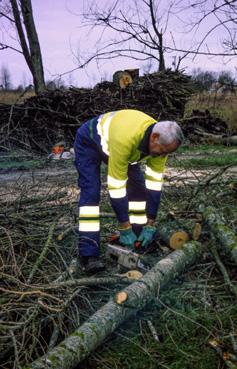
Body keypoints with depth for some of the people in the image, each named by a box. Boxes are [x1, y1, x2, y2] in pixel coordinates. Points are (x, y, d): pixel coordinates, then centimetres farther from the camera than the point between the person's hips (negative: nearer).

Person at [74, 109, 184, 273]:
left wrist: (150, 225, -16)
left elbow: (154, 183, -17)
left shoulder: (161, 142, -24)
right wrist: (125, 228, -30)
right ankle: (89, 255, -19)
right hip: (89, 141, -6)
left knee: (138, 186, -4)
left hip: (115, 140, 7)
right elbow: (116, 186, -38)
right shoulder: (125, 138, -45)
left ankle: (138, 242, 5)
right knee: (91, 192, -20)